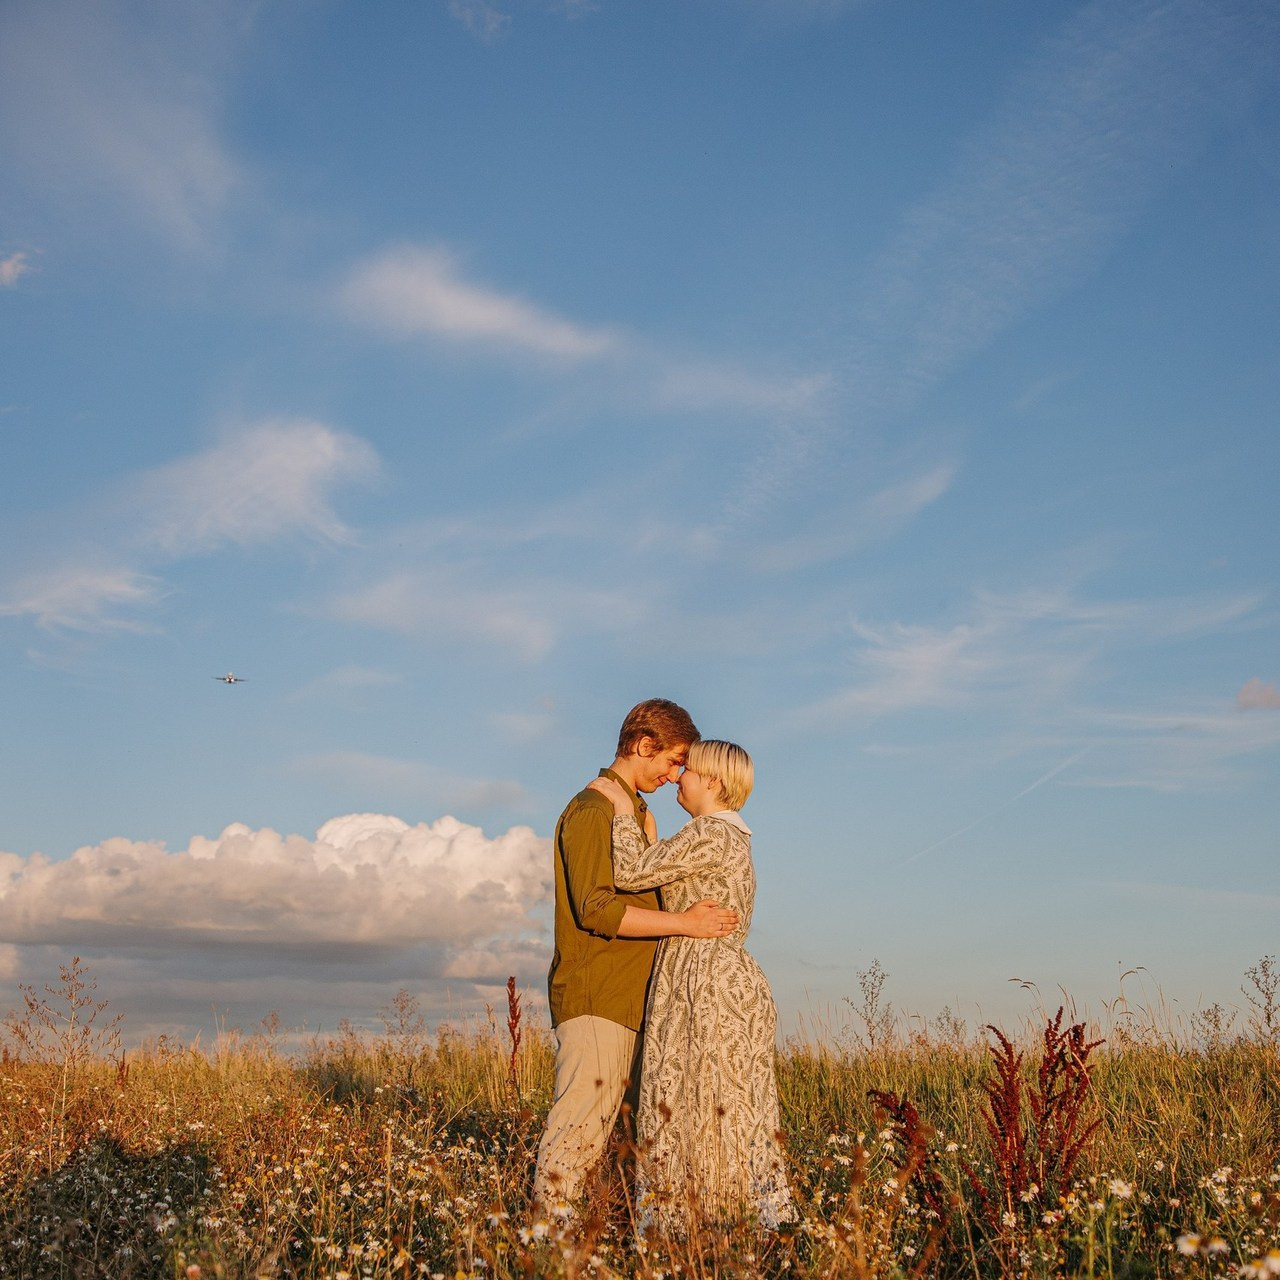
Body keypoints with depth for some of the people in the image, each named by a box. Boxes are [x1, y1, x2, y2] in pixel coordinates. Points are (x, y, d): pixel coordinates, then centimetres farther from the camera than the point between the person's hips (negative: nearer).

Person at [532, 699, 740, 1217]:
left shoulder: (635, 813, 21)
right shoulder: (591, 810, -10)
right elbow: (597, 908, -19)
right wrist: (683, 922, -18)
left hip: (624, 999, 9)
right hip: (593, 997, -9)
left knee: (599, 1125, 7)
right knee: (580, 1123, -11)